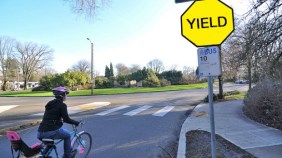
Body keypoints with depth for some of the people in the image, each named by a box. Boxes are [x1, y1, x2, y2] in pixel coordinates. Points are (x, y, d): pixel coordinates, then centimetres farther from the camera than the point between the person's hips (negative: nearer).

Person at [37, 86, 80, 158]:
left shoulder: (50, 103, 16)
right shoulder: (62, 105, -7)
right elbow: (66, 119, -10)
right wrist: (76, 122, 5)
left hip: (40, 133, 7)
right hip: (52, 132, -7)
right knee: (67, 135, 21)